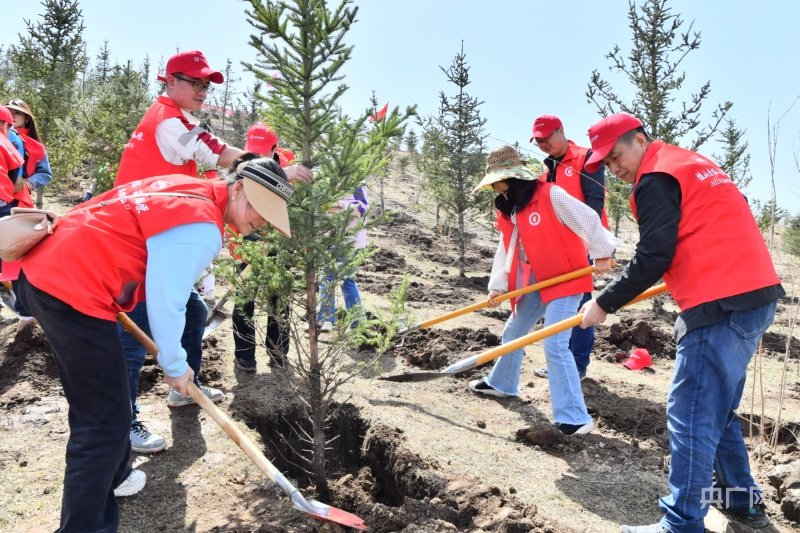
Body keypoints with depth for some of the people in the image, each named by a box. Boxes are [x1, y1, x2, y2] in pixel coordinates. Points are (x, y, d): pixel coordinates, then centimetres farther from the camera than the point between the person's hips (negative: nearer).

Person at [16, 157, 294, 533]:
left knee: (94, 404, 26)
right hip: (72, 292, -11)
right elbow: (166, 304, -15)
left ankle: (108, 477, 45)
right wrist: (175, 366, -1)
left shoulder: (188, 190, 12)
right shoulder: (201, 227, -18)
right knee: (106, 423, -5)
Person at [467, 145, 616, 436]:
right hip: (535, 281, 9)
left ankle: (575, 417, -10)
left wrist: (601, 254, -17)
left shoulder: (550, 195, -19)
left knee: (554, 345, -17)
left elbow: (587, 219, -19)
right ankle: (501, 382, 44)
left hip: (565, 279, -9)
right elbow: (506, 248, 7)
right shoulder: (508, 209, 7)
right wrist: (498, 285, -2)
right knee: (513, 332, 20)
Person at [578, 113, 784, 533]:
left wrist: (604, 304, -6)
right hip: (755, 295, 10)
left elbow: (652, 259, -13)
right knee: (715, 409, 20)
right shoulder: (693, 163, 21)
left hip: (721, 307, -10)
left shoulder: (656, 178, -8)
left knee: (691, 415, -7)